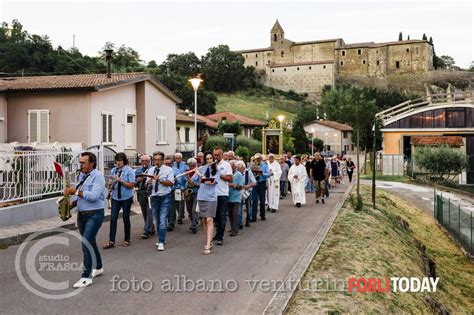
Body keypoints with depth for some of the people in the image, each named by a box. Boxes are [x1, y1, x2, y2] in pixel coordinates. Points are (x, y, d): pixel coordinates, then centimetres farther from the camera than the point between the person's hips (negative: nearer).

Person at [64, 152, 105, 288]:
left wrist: (76, 191, -19)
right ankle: (98, 267, 34)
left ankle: (86, 276, -8)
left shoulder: (97, 176, -13)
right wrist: (69, 205, -1)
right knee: (90, 242, 17)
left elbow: (94, 196, -24)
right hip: (81, 214, 8)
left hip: (94, 215, -8)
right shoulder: (82, 175, 12)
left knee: (87, 244, -13)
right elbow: (78, 194, 16)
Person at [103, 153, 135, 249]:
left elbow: (131, 185, -13)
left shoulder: (129, 171, -8)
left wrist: (121, 181, -22)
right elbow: (111, 183, 11)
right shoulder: (113, 170, 5)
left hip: (126, 198, -4)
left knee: (126, 219, 7)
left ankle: (127, 240, 21)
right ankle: (111, 241, 2)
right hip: (115, 198, 4)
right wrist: (112, 182, -11)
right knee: (113, 218, -2)